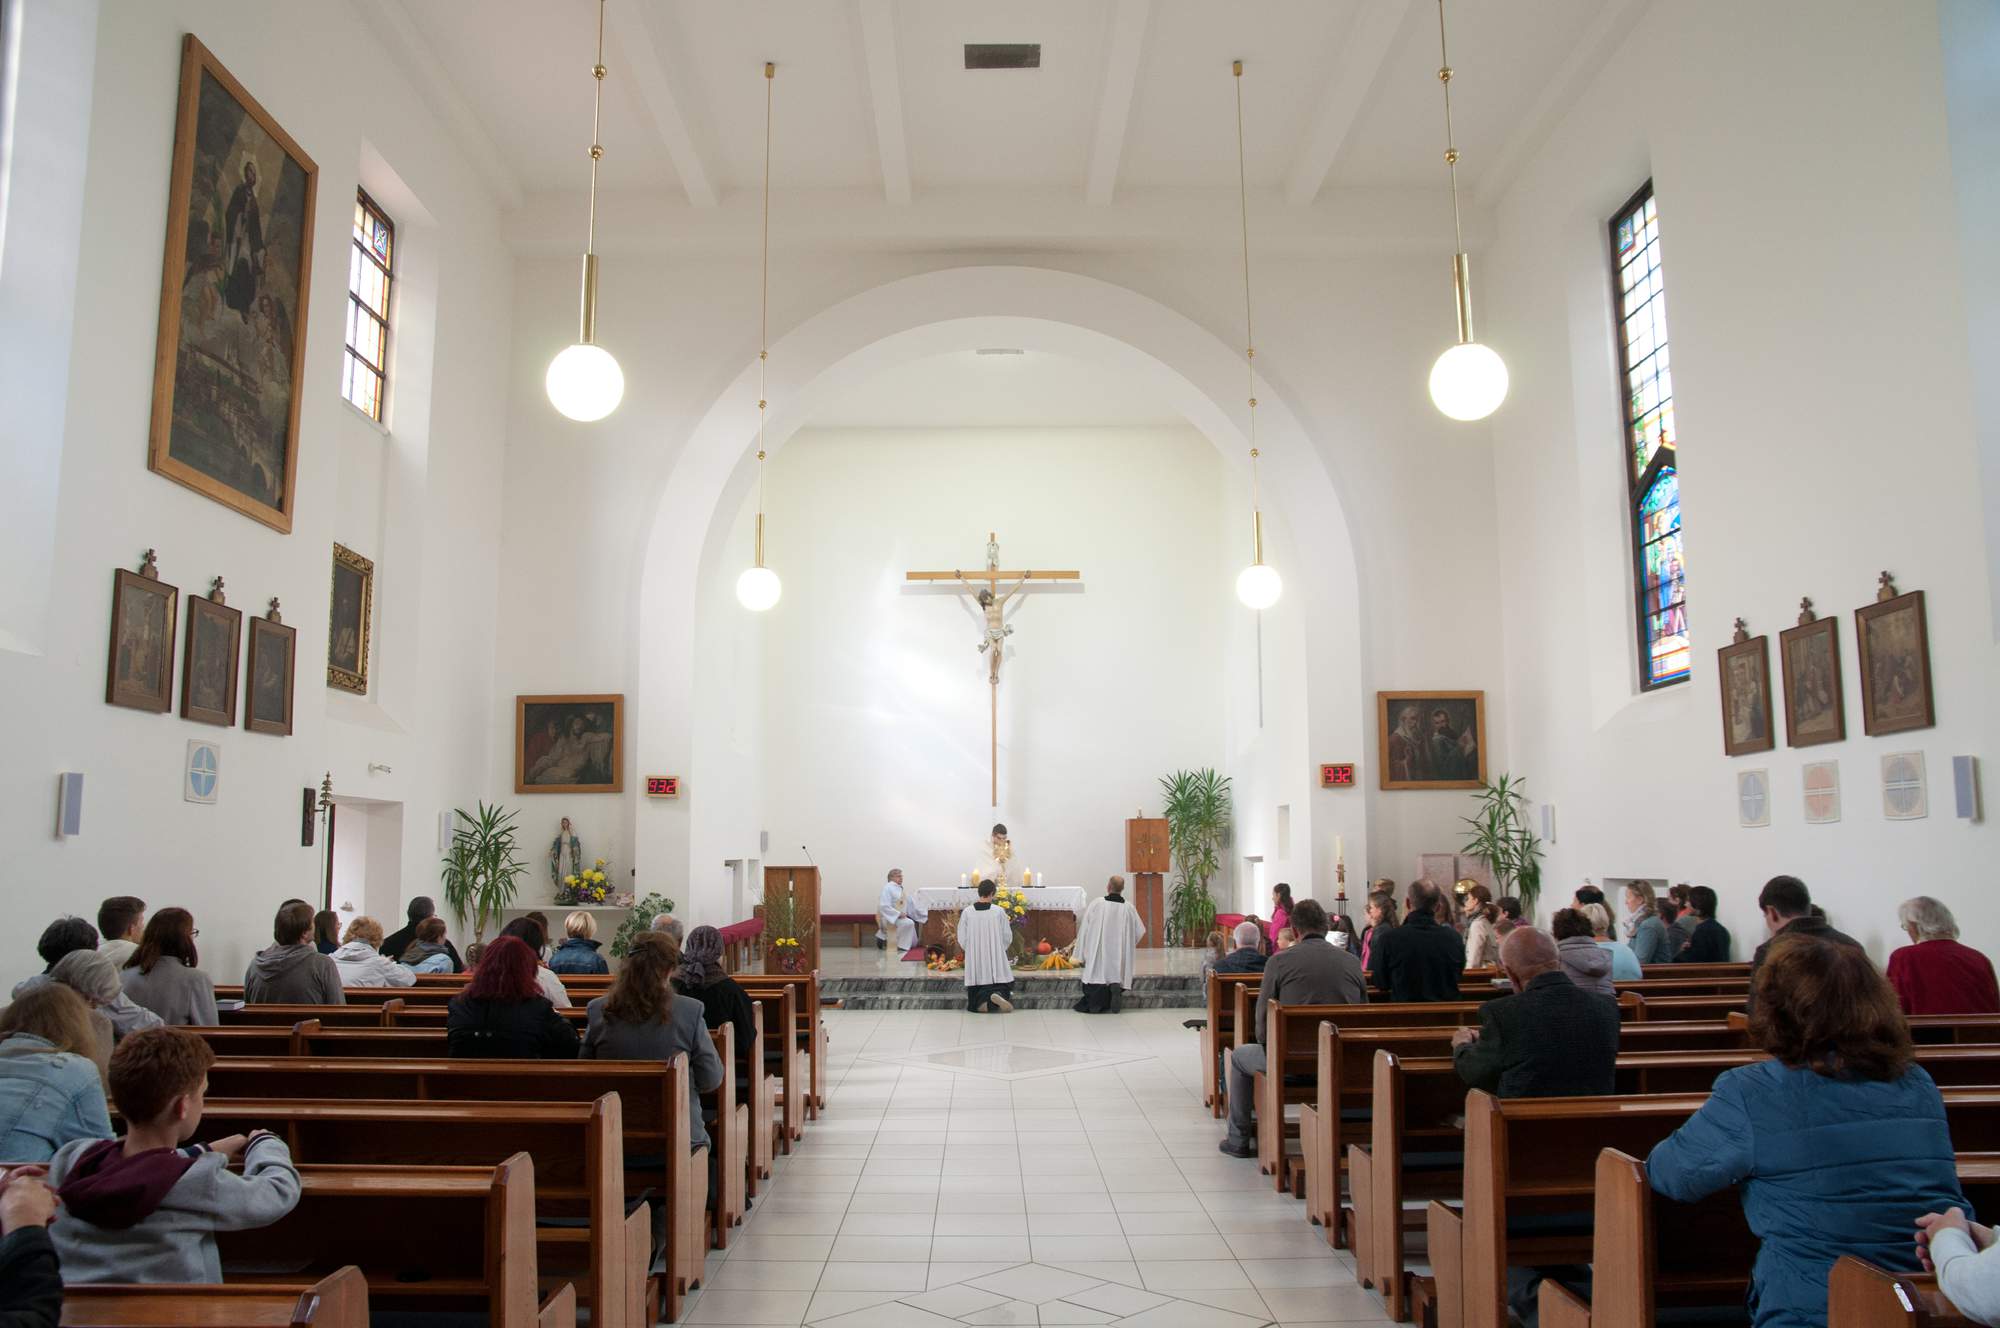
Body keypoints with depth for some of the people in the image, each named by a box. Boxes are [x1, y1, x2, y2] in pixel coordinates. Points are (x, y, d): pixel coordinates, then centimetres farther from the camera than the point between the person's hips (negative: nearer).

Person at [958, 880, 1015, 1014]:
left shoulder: (967, 912, -4)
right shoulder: (999, 911, -7)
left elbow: (962, 938, 2)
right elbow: (1007, 936, 1)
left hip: (974, 958, 1)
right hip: (996, 957, -1)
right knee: (1003, 984, 10)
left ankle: (982, 1000, -20)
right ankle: (998, 995, -22)